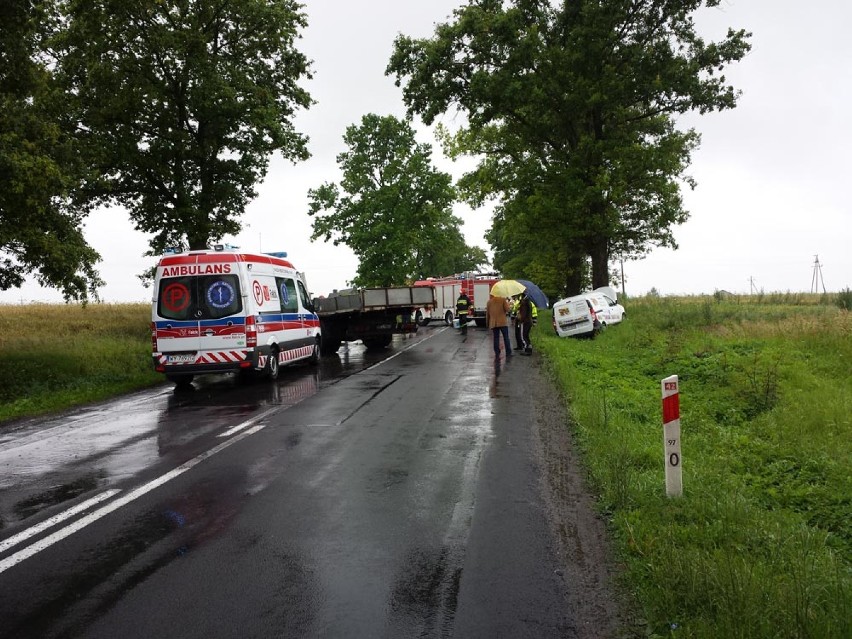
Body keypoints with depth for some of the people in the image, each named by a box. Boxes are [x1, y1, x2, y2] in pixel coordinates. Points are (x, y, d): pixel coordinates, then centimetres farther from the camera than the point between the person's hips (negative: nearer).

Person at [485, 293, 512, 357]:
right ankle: (508, 353, 6)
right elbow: (507, 309, -9)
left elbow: (487, 313, 10)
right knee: (506, 338, 5)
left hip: (493, 323, 3)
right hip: (503, 322, -3)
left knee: (496, 338, 6)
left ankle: (497, 354, 5)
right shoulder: (503, 299, -4)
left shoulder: (489, 301, 7)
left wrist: (487, 323, 19)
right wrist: (508, 303, 11)